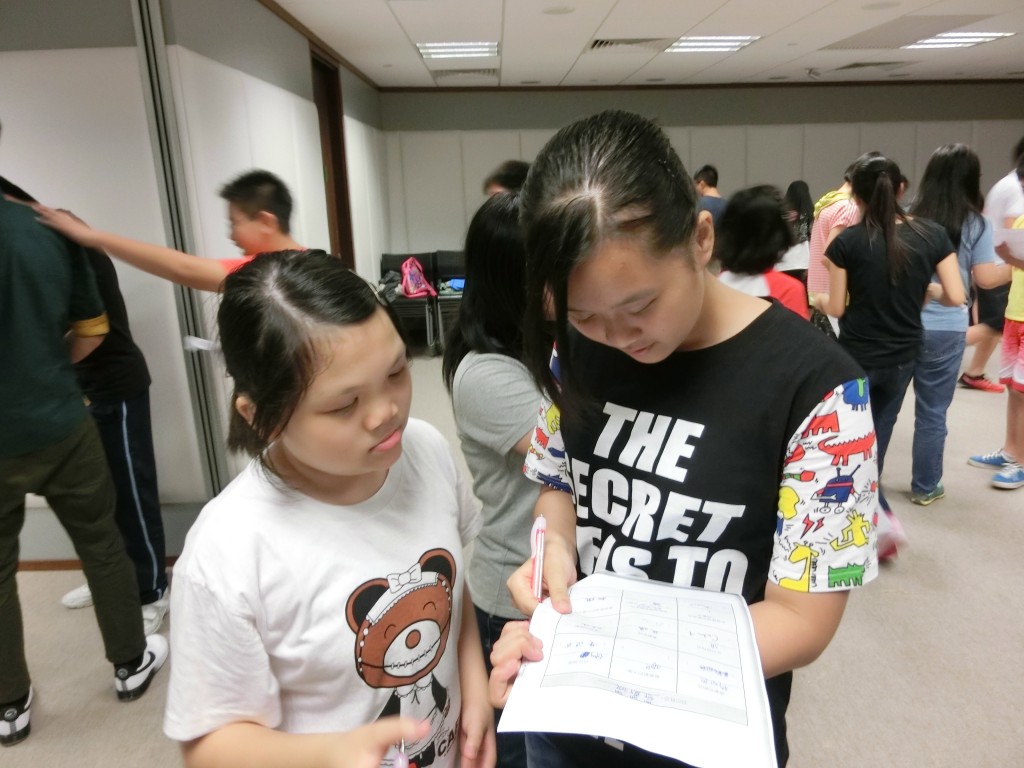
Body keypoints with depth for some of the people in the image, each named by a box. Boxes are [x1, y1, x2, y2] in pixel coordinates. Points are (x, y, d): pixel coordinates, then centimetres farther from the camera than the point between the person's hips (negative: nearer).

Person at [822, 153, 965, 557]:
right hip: (903, 357, 4)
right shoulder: (933, 235, -4)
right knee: (879, 432, 21)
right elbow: (956, 297, -4)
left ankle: (882, 517, -3)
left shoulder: (848, 241, -13)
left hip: (857, 357, -4)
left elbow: (836, 308, -9)